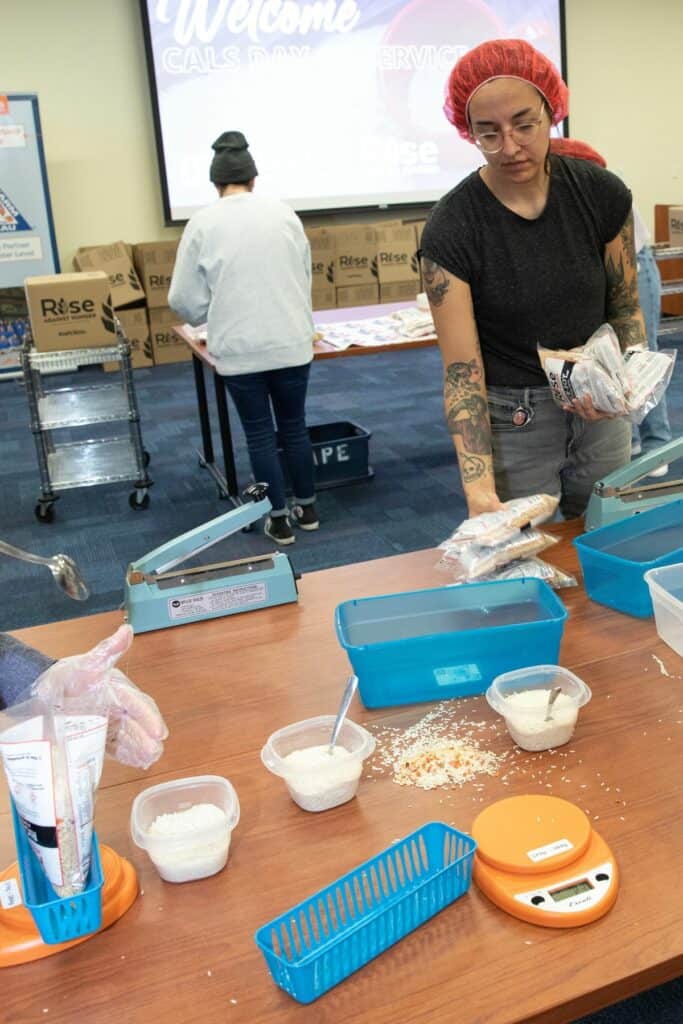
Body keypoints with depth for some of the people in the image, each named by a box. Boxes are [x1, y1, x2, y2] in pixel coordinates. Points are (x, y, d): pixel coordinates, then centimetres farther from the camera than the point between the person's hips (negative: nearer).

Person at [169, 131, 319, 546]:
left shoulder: (203, 223, -4)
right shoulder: (284, 213, 2)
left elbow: (184, 298, -1)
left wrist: (207, 317, 21)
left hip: (239, 349, -2)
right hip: (291, 342, 2)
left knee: (260, 433, 10)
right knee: (294, 426, 16)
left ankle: (279, 520, 17)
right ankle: (307, 508, 28)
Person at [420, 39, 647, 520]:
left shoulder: (603, 193, -8)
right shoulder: (451, 229, -18)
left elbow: (626, 307, 4)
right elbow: (462, 373, -19)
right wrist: (480, 491, -30)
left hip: (598, 412, 3)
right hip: (510, 422, -3)